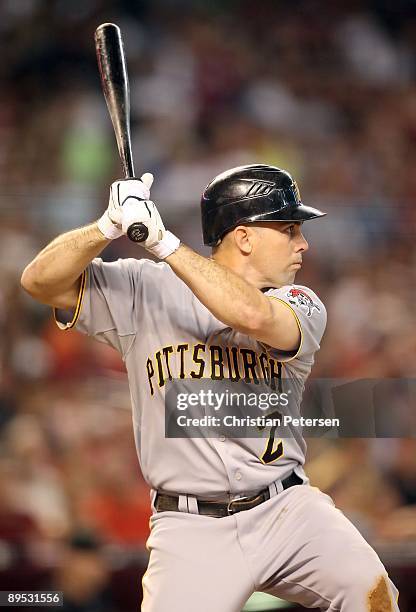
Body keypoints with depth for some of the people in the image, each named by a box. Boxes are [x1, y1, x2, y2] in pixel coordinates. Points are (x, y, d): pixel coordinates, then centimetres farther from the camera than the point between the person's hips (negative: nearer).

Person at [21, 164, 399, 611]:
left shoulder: (301, 306, 3)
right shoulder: (145, 290, 2)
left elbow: (254, 316, -20)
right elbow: (41, 282, -6)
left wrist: (163, 242, -24)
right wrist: (109, 227, -23)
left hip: (287, 509, 1)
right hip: (191, 527, -1)